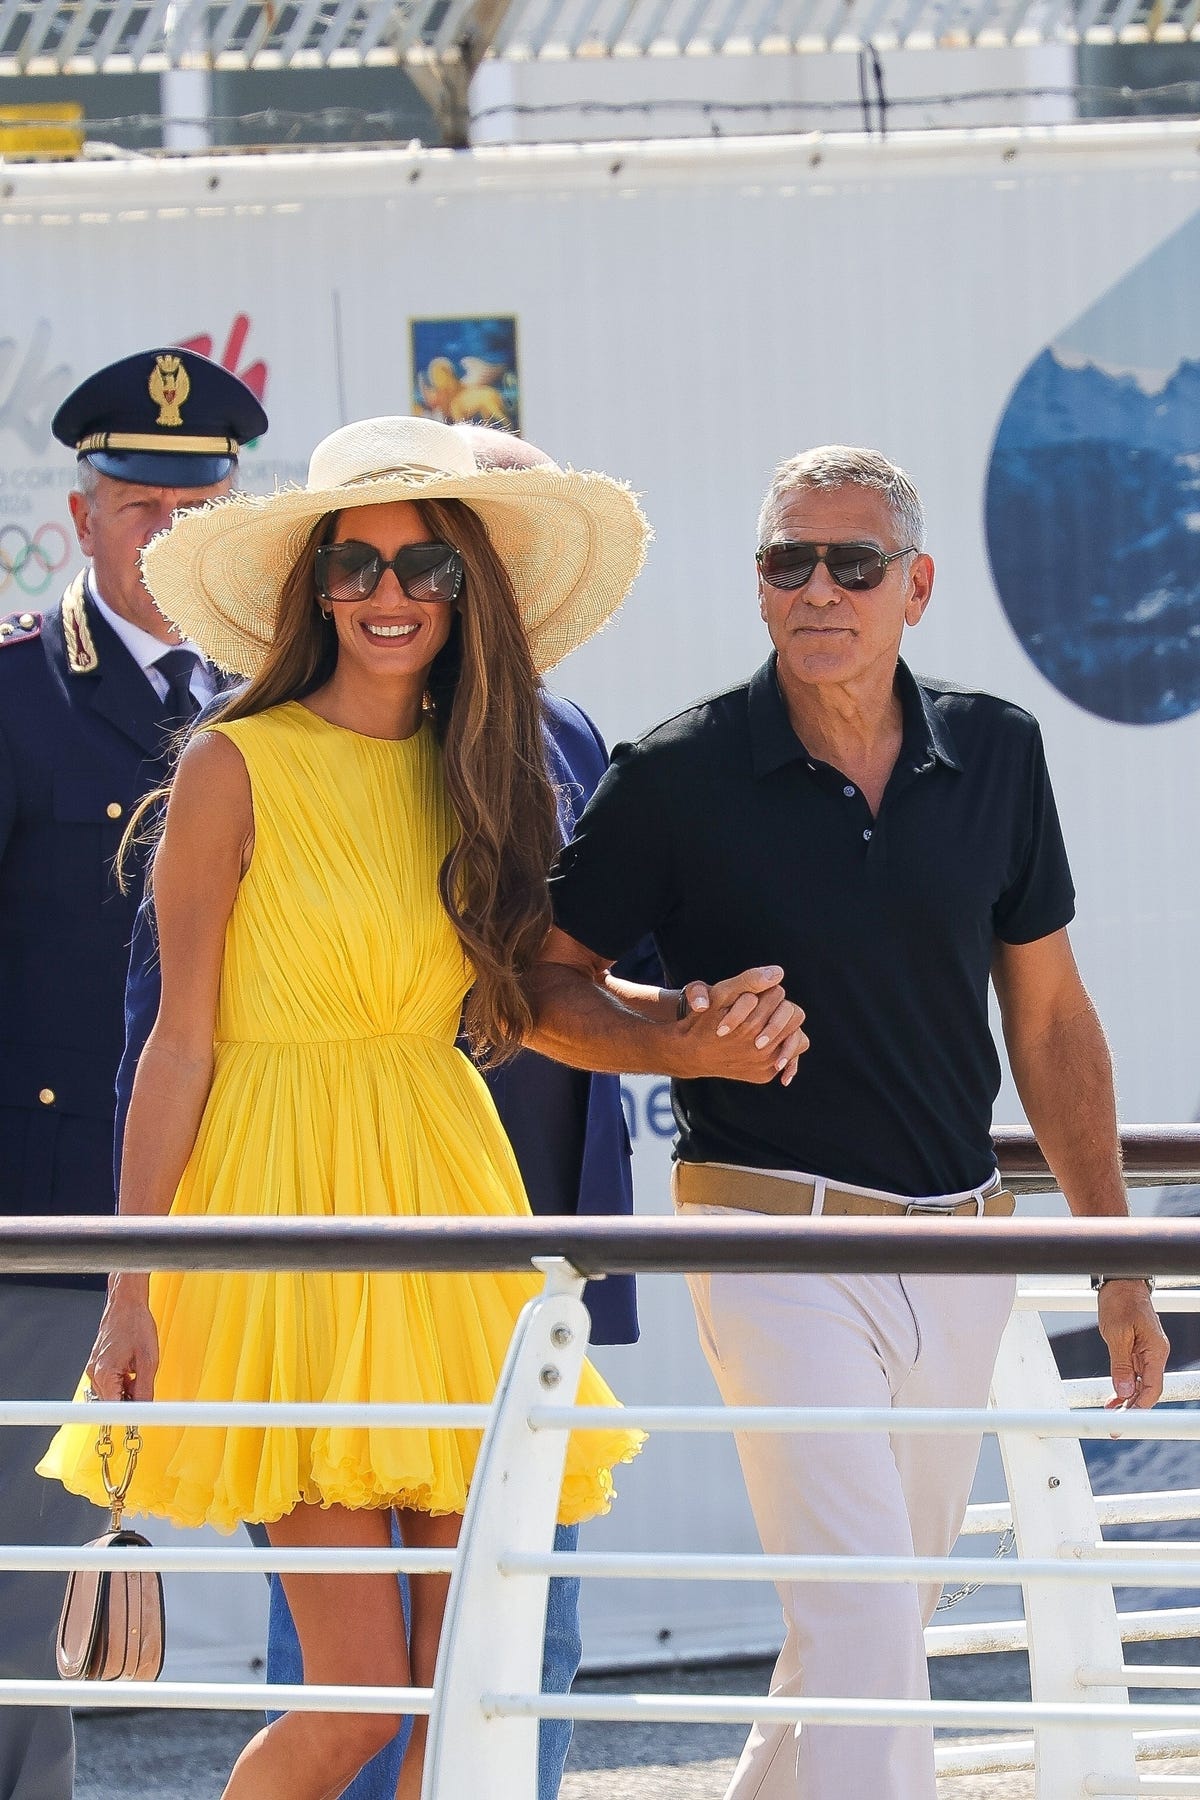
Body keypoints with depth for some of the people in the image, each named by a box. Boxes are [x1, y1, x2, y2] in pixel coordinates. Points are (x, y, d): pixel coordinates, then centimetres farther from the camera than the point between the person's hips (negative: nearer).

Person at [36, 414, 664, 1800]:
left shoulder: (480, 776, 11)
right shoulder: (238, 768, -5)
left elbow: (527, 996, 14)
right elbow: (181, 1039, -5)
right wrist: (132, 1289, -7)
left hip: (448, 1198, 5)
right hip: (290, 1211, -5)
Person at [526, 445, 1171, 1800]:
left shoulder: (996, 756, 5)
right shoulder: (680, 777, -6)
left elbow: (1050, 1020, 13)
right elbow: (543, 989, 2)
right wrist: (686, 1041, -17)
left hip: (959, 1251, 5)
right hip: (778, 1236, -5)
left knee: (878, 1624, 13)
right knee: (859, 1625, -16)